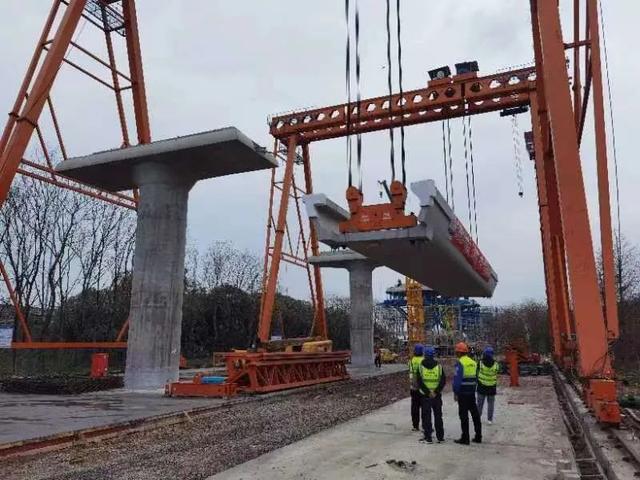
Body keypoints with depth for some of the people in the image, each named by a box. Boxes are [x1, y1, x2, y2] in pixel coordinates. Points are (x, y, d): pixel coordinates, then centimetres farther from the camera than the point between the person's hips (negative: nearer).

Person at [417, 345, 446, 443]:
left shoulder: (421, 367, -5)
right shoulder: (439, 366, -2)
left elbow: (419, 382, -11)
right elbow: (443, 381, -7)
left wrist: (427, 392, -10)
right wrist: (436, 392, -11)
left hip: (425, 395, -1)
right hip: (437, 396, 1)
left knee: (426, 417, 6)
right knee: (438, 416, 13)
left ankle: (428, 437, 6)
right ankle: (440, 437, 18)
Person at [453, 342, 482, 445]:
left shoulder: (460, 363, -13)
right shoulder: (473, 362, 10)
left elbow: (457, 379, -17)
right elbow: (474, 378, 14)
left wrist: (455, 392, -13)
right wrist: (473, 389, 17)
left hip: (463, 393, -7)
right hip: (472, 392, 7)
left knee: (464, 415, -1)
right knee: (475, 414, 14)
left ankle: (465, 438, 2)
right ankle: (478, 436, 22)